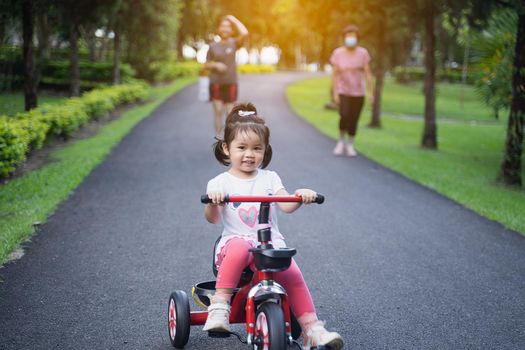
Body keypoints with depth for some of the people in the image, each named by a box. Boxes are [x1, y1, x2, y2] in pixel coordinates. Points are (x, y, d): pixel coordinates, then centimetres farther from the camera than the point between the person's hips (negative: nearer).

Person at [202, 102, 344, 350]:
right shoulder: (219, 183, 6)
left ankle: (312, 328, -17)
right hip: (236, 241, -2)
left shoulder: (269, 178, 14)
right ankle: (219, 305, -32)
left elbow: (286, 206, -1)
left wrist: (300, 197, -22)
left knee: (292, 274, -22)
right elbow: (212, 219, -7)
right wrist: (213, 201, -29)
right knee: (240, 248, -38)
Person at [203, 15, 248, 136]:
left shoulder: (233, 43, 0)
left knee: (230, 112, 0)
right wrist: (215, 65, -13)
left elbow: (244, 33, -20)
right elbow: (206, 65, 8)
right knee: (218, 111, -3)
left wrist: (234, 20, -9)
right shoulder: (213, 46, 4)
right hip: (216, 84, 1)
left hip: (231, 83, -1)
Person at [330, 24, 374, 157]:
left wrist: (371, 93, -7)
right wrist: (335, 93, -12)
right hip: (343, 91, -1)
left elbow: (368, 74, -4)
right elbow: (334, 75, -7)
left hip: (358, 92, 1)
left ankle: (350, 146, 20)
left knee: (354, 120, 2)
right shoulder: (337, 53, -8)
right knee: (345, 116, -20)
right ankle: (341, 141, 3)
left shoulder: (362, 53, -5)